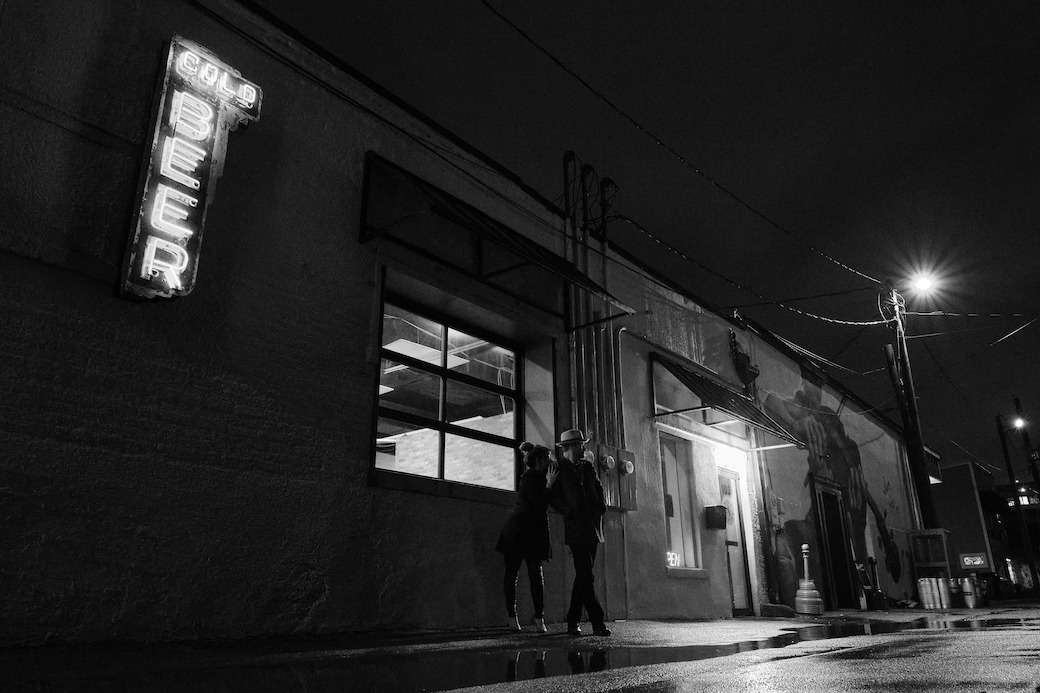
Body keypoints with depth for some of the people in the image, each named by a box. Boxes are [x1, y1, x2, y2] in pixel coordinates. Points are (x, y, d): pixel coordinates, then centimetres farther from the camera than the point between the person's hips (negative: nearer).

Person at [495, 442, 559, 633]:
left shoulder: (540, 477, 10)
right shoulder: (528, 478, -14)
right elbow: (539, 502, -22)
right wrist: (549, 485, -18)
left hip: (534, 533, 7)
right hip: (517, 532, -7)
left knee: (536, 574, -2)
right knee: (511, 574, 3)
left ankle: (539, 617, 0)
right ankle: (512, 617, 10)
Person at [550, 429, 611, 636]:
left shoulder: (588, 467, 14)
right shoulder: (559, 470, -1)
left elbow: (599, 489, 25)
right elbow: (554, 498, -1)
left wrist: (601, 506, 9)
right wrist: (568, 512, -13)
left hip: (593, 528, 6)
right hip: (576, 529, -6)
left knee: (583, 576, 10)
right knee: (586, 577, -11)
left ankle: (573, 621, 18)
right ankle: (598, 623, -9)